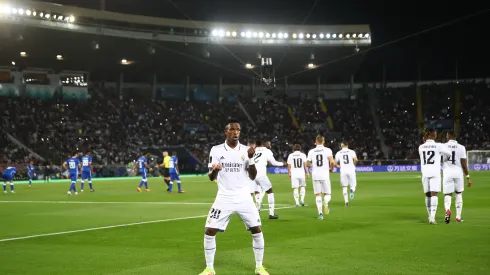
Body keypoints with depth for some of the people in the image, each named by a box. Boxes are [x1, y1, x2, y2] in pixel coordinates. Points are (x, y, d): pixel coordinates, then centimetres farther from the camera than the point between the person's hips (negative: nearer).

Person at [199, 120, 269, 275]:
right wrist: (214, 170, -25)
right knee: (209, 231, -7)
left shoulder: (246, 150, 2)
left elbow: (253, 177, 0)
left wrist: (251, 159, -15)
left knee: (257, 230, -4)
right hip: (224, 199, -1)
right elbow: (211, 178, -2)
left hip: (243, 198, 1)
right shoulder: (216, 150, -1)